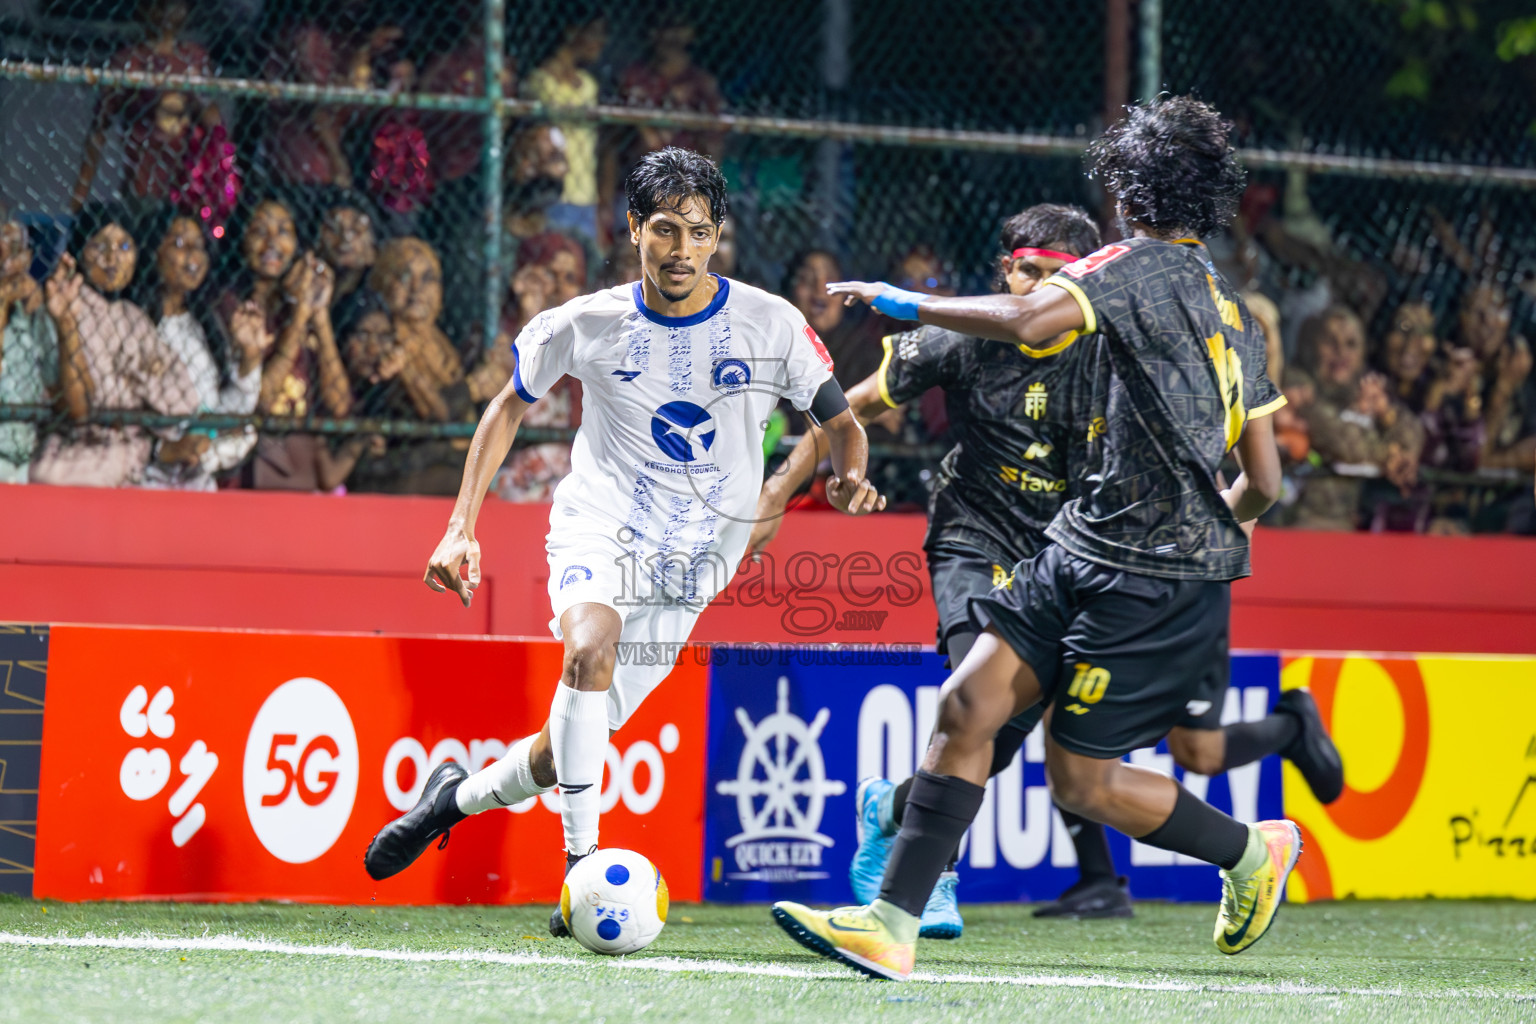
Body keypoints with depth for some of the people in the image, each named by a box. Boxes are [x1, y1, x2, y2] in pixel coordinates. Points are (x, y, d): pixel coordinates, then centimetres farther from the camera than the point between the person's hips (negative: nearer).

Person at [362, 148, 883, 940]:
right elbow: (510, 406, 11)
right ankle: (581, 864, -31)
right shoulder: (588, 325, -5)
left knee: (572, 746, -1)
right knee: (589, 647, -35)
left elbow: (840, 420, 4)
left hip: (690, 563, 1)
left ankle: (457, 795, 30)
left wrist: (850, 477, -20)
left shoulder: (768, 324, -7)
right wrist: (462, 526, 2)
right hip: (598, 527, -1)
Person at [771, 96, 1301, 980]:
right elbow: (1264, 482, 16)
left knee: (1083, 780, -2)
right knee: (968, 704, -1)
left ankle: (1254, 849, 18)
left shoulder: (1139, 266, -9)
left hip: (1151, 576, -9)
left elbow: (1028, 321, -27)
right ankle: (894, 922, -5)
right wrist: (1226, 515, 39)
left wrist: (904, 302, -13)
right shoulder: (1236, 316, 16)